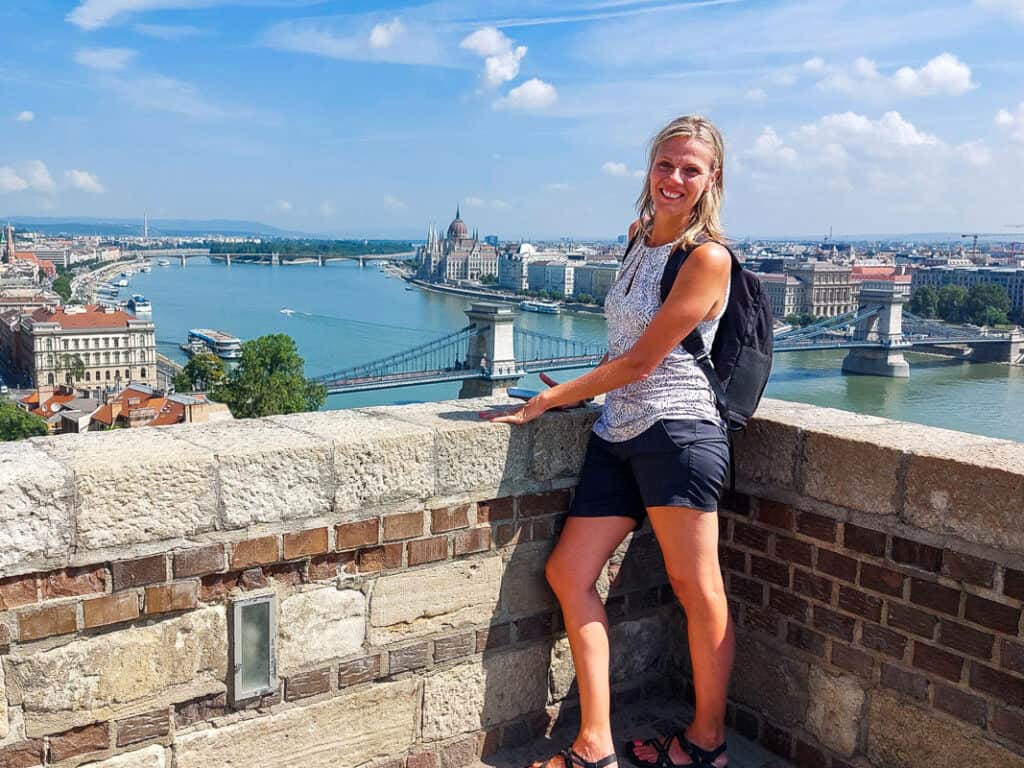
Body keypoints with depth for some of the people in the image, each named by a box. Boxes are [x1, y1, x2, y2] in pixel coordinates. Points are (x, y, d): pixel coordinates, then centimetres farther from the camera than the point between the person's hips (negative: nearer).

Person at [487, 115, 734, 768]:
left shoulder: (707, 258, -9)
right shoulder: (641, 240, 15)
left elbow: (643, 361, -12)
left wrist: (551, 400, -7)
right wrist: (581, 390, 18)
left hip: (676, 428, -8)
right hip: (619, 432, 8)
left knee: (696, 588, 2)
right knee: (569, 572, 4)